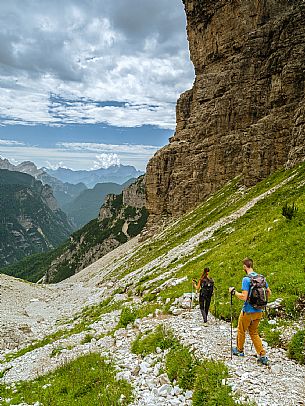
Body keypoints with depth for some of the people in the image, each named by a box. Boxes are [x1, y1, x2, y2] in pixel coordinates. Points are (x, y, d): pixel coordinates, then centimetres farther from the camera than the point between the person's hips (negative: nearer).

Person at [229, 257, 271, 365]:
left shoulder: (246, 279, -20)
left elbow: (244, 297, -26)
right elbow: (269, 293, 10)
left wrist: (233, 291, -12)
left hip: (248, 311, -6)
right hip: (259, 311, 6)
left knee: (241, 331, 17)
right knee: (254, 333, 20)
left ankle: (239, 350, 33)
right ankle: (262, 355, 14)